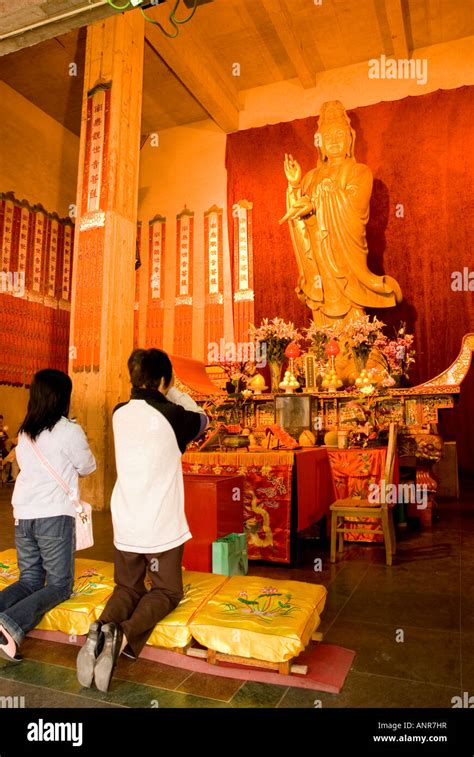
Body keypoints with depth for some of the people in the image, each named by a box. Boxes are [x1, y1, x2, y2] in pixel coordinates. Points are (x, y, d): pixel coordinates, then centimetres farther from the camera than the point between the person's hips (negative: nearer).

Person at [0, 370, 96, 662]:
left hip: (23, 516, 6)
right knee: (59, 586, 5)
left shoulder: (24, 433, 8)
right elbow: (87, 467, 4)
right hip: (55, 517, -6)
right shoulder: (69, 430, -9)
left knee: (30, 580, 18)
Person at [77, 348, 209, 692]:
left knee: (129, 587, 22)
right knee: (167, 591, 14)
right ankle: (125, 635, -15)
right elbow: (202, 420, 10)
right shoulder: (172, 415, -13)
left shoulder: (120, 414, 1)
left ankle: (103, 626, -11)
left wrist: (166, 396, 18)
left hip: (125, 524, 5)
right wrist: (174, 392, 17)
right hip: (162, 525, -4)